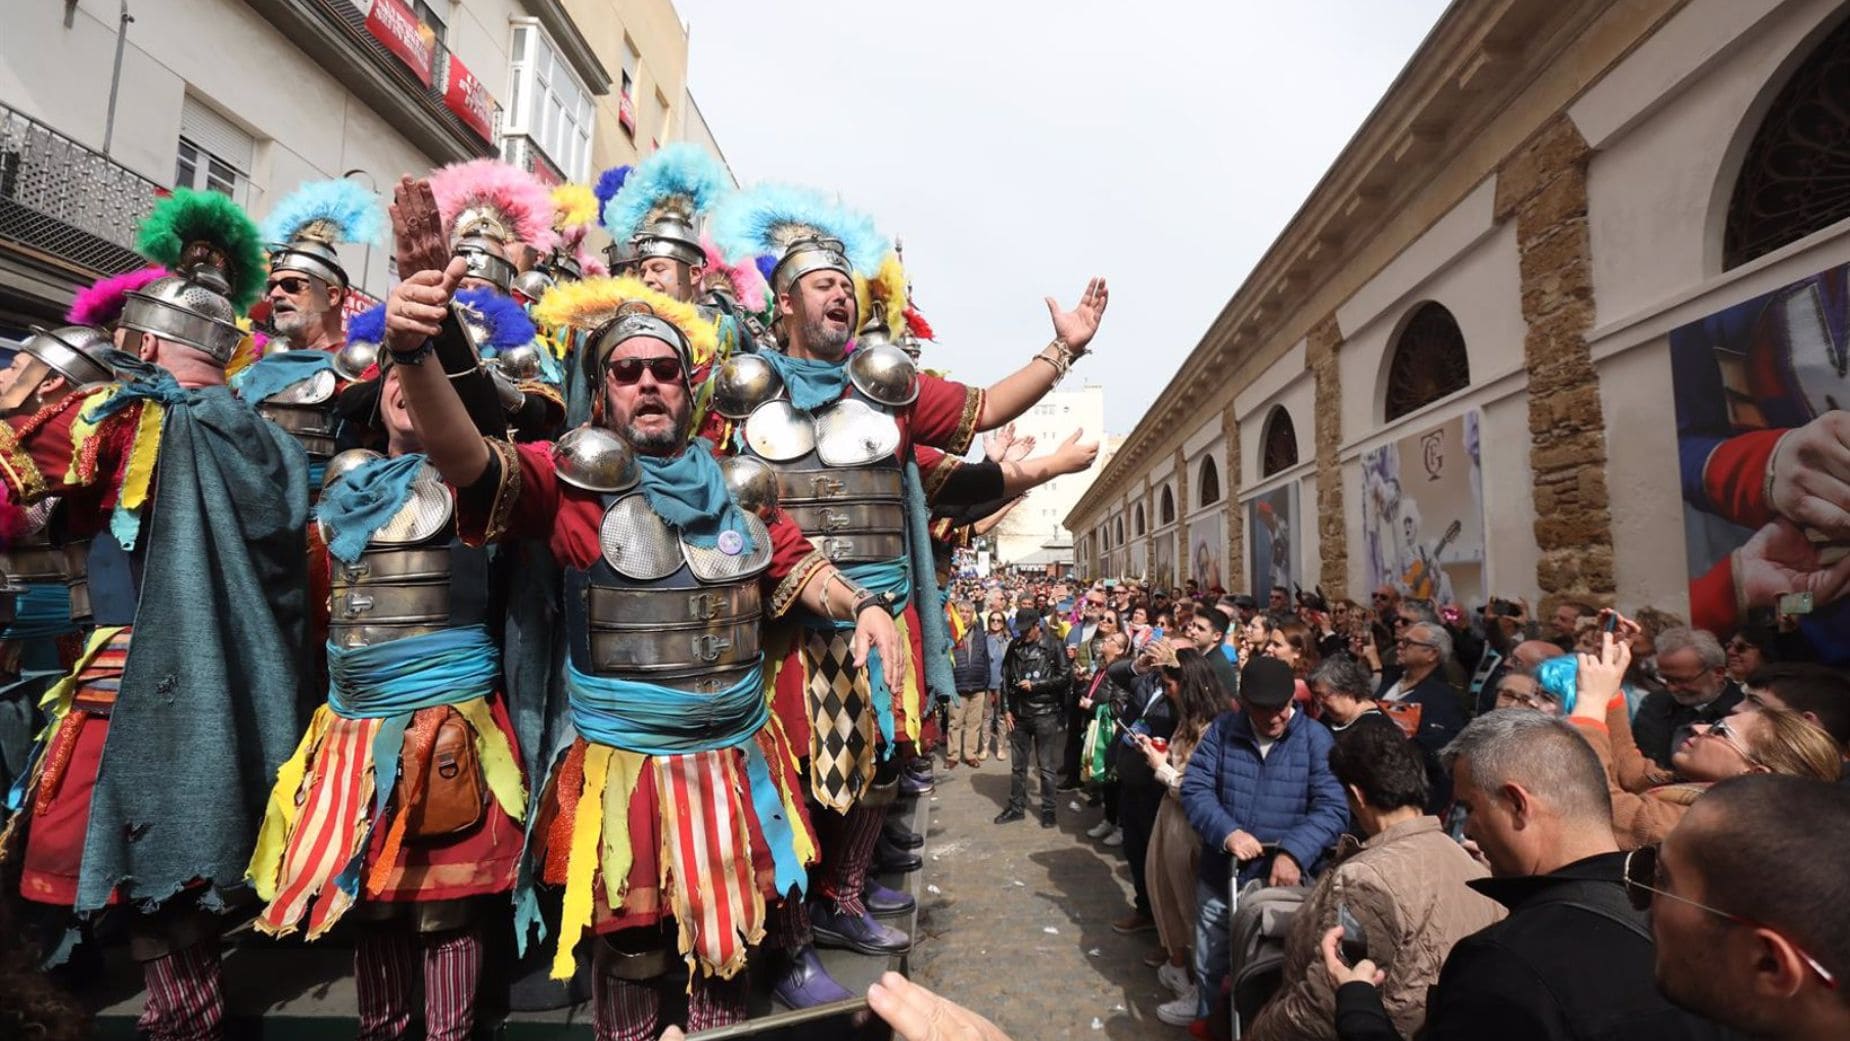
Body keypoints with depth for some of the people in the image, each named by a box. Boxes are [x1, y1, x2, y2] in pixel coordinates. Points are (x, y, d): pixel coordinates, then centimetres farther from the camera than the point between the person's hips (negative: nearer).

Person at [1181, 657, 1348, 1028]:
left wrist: (1294, 851, -31)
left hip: (1283, 880, -2)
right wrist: (1227, 832, -24)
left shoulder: (1315, 737, -9)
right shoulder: (1223, 729, -3)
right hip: (1219, 877, 3)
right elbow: (1195, 787, -8)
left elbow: (1333, 807, -18)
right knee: (1208, 969, 18)